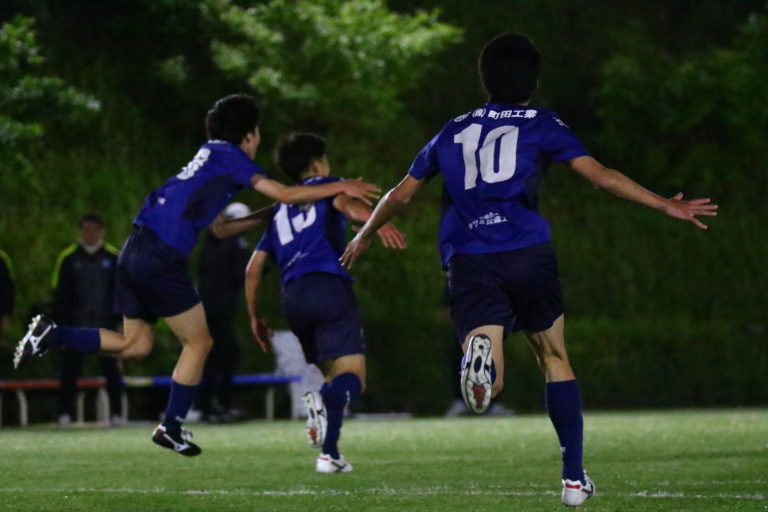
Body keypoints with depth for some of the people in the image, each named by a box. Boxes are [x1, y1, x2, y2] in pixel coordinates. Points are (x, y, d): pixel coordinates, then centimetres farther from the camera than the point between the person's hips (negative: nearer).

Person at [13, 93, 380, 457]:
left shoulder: (210, 157, 25)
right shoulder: (227, 155, 0)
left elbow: (220, 228, 32)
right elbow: (284, 194, -8)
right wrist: (341, 187, -1)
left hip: (135, 249, 9)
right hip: (162, 257, -9)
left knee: (136, 345, 13)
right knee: (199, 343, 4)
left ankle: (52, 335, 2)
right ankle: (171, 427, 8)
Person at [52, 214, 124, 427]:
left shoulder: (114, 257, 3)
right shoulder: (67, 258, 2)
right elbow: (59, 294, 3)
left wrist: (120, 320, -1)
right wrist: (61, 322, -4)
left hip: (106, 326, 0)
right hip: (76, 327, 0)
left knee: (111, 370, 2)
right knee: (70, 370, -1)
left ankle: (116, 414, 7)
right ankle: (65, 414, 2)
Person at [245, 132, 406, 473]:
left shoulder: (280, 210, 31)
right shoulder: (324, 186, 16)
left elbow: (253, 269, 27)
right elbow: (344, 203, -10)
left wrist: (255, 316, 35)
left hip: (293, 297, 5)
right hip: (329, 285, -5)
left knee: (332, 373, 16)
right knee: (352, 377, -13)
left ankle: (328, 453, -8)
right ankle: (323, 400, -50)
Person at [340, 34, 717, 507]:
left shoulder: (454, 131, 22)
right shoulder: (542, 125, 13)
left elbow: (401, 194, 29)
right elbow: (601, 176, 2)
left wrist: (364, 237, 45)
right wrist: (668, 206, 4)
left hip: (468, 263, 1)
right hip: (527, 252, -1)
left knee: (488, 385, -10)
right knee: (554, 359, 18)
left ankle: (481, 356, -48)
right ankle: (574, 479, 16)